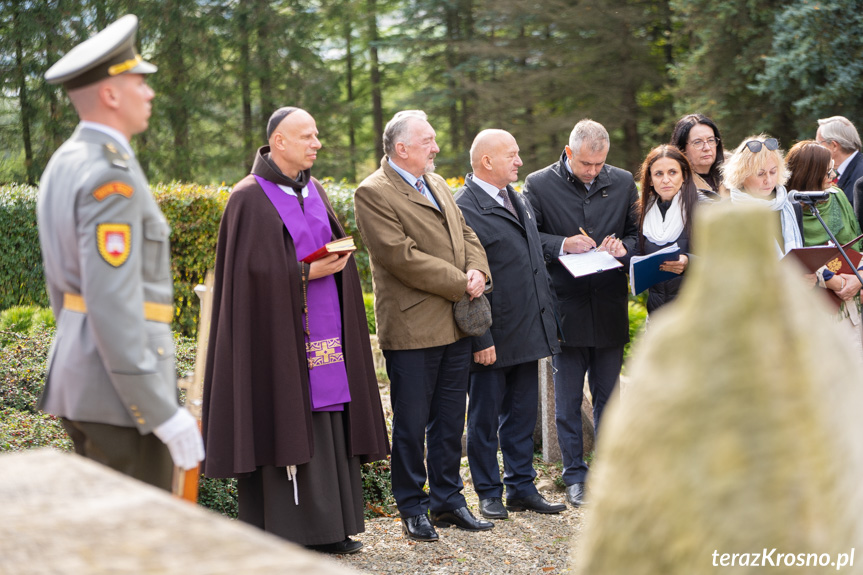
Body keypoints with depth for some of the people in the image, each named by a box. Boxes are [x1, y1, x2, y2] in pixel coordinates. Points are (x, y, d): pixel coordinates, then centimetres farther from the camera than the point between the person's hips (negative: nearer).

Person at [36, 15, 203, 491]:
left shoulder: (63, 166, 13)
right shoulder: (111, 177, -19)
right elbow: (113, 306, -25)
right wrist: (166, 414, -22)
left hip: (80, 379, 10)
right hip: (122, 391, -10)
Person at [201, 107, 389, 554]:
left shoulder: (314, 191, 14)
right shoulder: (250, 198, -8)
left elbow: (337, 248, 20)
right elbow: (253, 268, -14)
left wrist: (335, 262, 2)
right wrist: (307, 272, -17)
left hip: (323, 328, 7)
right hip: (279, 330, -7)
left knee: (326, 426, 8)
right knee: (283, 424, -4)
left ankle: (326, 527, 15)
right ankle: (284, 531, 3)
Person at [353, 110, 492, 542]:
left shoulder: (436, 183, 15)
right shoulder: (373, 193, -11)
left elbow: (465, 232, 17)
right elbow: (403, 256, -19)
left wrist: (478, 271, -4)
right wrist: (460, 283, -16)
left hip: (455, 324, 8)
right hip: (412, 328, -8)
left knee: (450, 421, 14)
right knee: (411, 425, 2)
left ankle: (447, 501, 25)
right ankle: (412, 509, 14)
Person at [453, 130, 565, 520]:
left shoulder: (518, 199, 14)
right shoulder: (464, 208, -14)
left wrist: (549, 316, 16)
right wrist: (480, 338, -18)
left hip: (529, 332, 8)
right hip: (493, 339, -8)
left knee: (522, 414, 14)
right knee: (485, 418, 5)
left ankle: (522, 488, 23)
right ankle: (489, 494, 15)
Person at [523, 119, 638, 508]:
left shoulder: (622, 182, 6)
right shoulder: (539, 184, -3)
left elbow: (637, 232, 12)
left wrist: (623, 247, -10)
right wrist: (562, 244, -17)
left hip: (610, 307, 2)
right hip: (565, 306, -2)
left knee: (608, 395, 10)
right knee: (567, 399, 5)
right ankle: (575, 476, 15)